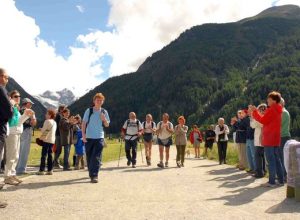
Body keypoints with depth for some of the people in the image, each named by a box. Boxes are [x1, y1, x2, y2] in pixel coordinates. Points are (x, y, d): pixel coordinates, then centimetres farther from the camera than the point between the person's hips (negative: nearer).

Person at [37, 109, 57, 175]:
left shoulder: (47, 121, -9)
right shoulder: (54, 122, 14)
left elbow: (43, 130, -10)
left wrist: (41, 136, 8)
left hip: (46, 140, -7)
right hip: (52, 140, 7)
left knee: (44, 155, -4)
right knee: (50, 155, 10)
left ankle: (42, 170, -4)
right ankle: (50, 170, 10)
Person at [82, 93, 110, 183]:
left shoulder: (104, 112, 5)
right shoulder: (89, 110, 1)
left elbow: (107, 125, 10)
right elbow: (84, 123, 2)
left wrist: (104, 119, -11)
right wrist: (83, 135, -7)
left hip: (99, 137, 0)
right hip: (88, 137, 0)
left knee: (97, 157, -8)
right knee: (89, 157, 10)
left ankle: (94, 175, -8)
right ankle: (91, 173, 28)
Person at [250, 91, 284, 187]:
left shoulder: (271, 109, -14)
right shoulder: (278, 109, 16)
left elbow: (263, 120, -14)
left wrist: (254, 111, -6)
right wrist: (256, 111, 14)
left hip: (269, 139, -9)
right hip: (275, 138, 9)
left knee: (271, 160, -6)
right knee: (276, 159, 12)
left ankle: (271, 182, -3)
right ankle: (281, 180, 16)